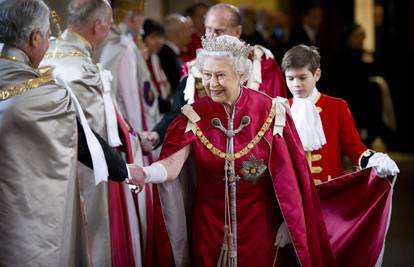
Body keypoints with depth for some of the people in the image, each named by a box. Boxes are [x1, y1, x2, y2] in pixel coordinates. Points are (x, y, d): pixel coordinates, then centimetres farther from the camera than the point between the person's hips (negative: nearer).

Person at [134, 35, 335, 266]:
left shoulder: (269, 112, -10)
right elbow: (171, 166, -18)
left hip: (259, 223, -1)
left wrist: (290, 225, -7)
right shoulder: (195, 117, -7)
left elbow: (286, 175, -7)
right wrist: (144, 174, -39)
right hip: (210, 225, 1)